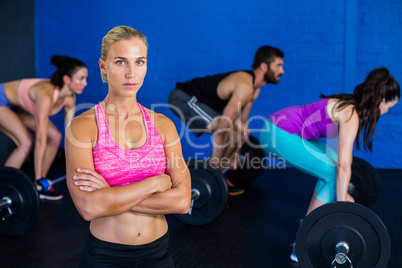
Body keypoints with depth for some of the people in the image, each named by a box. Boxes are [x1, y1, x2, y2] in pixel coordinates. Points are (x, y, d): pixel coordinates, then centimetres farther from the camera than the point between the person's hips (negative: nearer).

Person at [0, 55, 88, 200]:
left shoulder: (69, 98, -15)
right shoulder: (46, 94, -38)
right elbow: (40, 141, -38)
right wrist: (38, 178, -35)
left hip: (19, 105, 8)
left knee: (54, 136, -4)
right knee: (26, 143, -25)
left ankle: (40, 186, 7)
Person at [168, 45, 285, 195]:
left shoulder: (255, 87, 2)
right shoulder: (245, 86, -28)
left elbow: (241, 122, 12)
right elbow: (222, 129, -32)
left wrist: (235, 155, 15)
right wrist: (214, 165, -28)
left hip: (201, 100, 10)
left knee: (244, 132, 9)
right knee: (229, 134, -24)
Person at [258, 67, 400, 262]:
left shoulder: (351, 107, 11)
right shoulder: (351, 116, -16)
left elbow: (342, 159, 21)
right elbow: (343, 167, -21)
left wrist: (343, 195, 28)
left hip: (282, 128, 10)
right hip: (278, 136, -10)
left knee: (334, 163, 13)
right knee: (333, 176, -9)